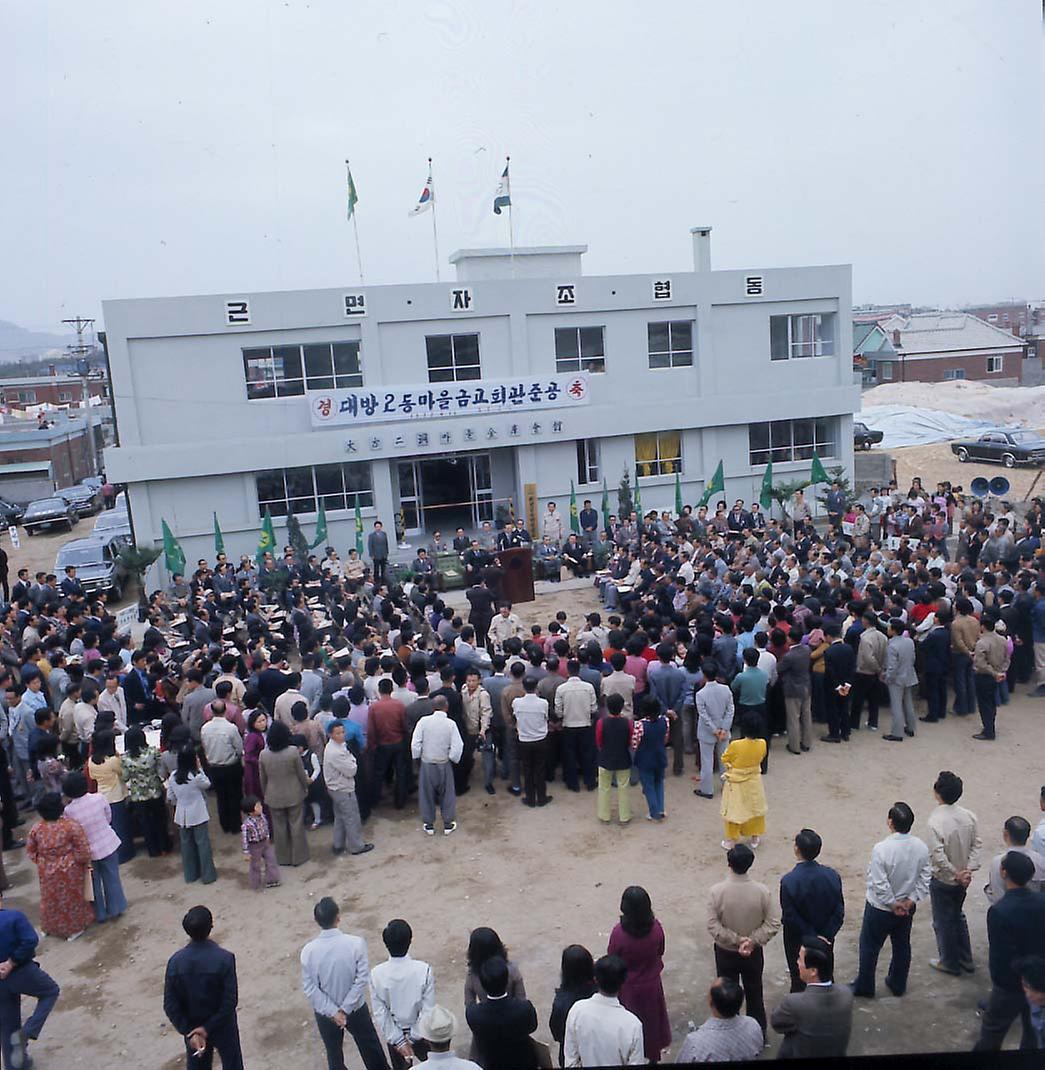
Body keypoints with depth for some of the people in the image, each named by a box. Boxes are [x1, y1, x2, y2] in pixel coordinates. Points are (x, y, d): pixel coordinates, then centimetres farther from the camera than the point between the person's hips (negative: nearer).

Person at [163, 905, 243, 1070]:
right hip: (222, 1026, -2)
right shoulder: (224, 958, -26)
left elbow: (170, 1005, -14)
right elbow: (230, 1001, -23)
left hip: (191, 1027, 2)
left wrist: (189, 1032, -10)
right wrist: (208, 1028, -13)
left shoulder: (175, 961, -18)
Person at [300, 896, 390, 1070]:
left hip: (325, 1013, 1)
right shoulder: (356, 943, -24)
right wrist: (345, 1009, -13)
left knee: (334, 1053, 24)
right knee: (370, 1047, 23)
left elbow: (310, 989, -15)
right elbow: (362, 980, -21)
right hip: (355, 1008, -1)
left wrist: (333, 1012, -12)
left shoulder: (308, 951, -20)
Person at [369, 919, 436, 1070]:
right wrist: (414, 1037, -9)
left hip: (393, 1033, 1)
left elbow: (380, 1014, -17)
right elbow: (428, 1010, -21)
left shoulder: (376, 974, -23)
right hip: (419, 1032, -1)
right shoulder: (424, 970, -27)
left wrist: (398, 1040, -10)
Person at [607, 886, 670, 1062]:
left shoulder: (619, 932, -31)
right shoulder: (656, 928, -24)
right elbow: (660, 952, -4)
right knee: (651, 1020, 27)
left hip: (628, 988, -2)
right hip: (651, 985, 2)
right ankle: (653, 1056, 47)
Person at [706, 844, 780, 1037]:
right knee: (754, 992, 22)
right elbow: (773, 923, -17)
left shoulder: (717, 891, -23)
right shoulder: (761, 891, -20)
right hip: (753, 952, 1)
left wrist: (736, 940, -17)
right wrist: (752, 941, -17)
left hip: (725, 952, -1)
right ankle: (758, 1032, 38)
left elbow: (713, 926, -22)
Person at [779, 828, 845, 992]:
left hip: (797, 941, -3)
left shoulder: (788, 881, -27)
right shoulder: (832, 875, -16)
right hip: (825, 940, 3)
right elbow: (839, 911, -10)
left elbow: (790, 917, -22)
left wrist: (811, 937, -12)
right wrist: (826, 936, -7)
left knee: (799, 980, 17)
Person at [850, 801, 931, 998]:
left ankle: (864, 987, 31)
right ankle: (898, 985, 41)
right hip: (907, 908, 5)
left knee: (869, 946, 15)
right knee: (902, 945, 24)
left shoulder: (881, 849, -31)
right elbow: (925, 879, -7)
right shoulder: (921, 847, -14)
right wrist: (911, 900, -6)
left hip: (880, 908, -5)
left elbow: (879, 884, -27)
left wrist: (893, 904, -13)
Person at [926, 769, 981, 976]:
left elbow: (937, 856, -30)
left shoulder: (936, 821, -29)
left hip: (943, 881, -6)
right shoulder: (968, 816, -10)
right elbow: (976, 844, -5)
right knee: (958, 916, 26)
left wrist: (955, 874, -16)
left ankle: (950, 963, 31)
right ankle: (966, 960, 38)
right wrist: (968, 870, -7)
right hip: (962, 880, 6)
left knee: (943, 922, 14)